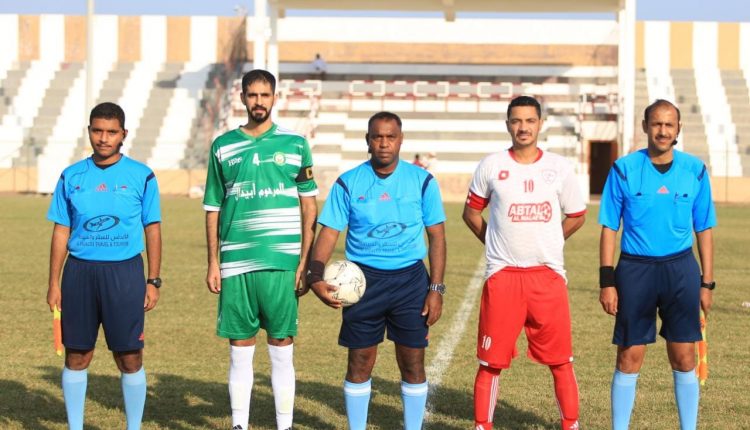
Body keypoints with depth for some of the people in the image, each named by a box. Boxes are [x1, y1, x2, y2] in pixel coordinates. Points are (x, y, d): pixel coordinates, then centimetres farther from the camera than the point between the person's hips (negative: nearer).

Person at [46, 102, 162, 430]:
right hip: (80, 271, 2)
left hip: (125, 272, -2)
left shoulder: (141, 176, 2)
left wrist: (153, 282, -1)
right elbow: (61, 232, 10)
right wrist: (54, 283, 5)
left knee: (130, 358, 0)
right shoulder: (71, 177, 7)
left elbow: (153, 230, 4)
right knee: (76, 356, 6)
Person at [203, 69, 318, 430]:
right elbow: (213, 209, 11)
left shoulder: (295, 144, 4)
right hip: (235, 263, 1)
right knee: (240, 351, 6)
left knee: (282, 350, 2)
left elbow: (309, 206, 6)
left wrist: (306, 262, -1)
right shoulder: (223, 146, 8)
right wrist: (212, 263, 5)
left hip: (281, 262, -1)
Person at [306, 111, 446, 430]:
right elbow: (328, 233, 0)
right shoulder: (348, 183, 1)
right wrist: (316, 277, -17)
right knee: (359, 364, 4)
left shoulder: (422, 181, 1)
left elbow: (437, 236, 3)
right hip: (363, 280, 0)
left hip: (410, 279, 0)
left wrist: (436, 289, -3)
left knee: (413, 365, 2)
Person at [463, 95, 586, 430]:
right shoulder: (491, 166, 2)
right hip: (503, 277, -1)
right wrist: (496, 243, 7)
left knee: (561, 360, 4)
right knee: (490, 361, 1)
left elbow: (577, 216, 15)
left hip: (548, 276, 1)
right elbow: (471, 212, 13)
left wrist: (545, 244, 12)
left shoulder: (559, 168, 3)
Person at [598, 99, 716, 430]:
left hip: (680, 269, 1)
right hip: (635, 269, -1)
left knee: (684, 358, 4)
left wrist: (707, 282, 4)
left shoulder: (695, 170, 2)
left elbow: (704, 229, 8)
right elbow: (609, 228, 1)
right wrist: (607, 281, -5)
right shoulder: (624, 169, -3)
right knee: (629, 358, 3)